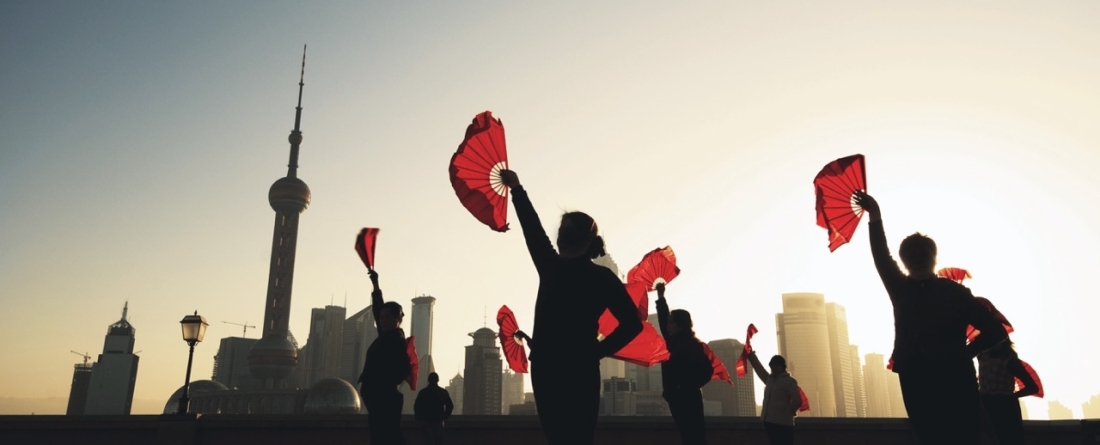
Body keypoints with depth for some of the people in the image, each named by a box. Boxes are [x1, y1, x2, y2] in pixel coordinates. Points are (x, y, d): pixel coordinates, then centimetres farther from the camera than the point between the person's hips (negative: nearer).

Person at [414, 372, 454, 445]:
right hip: (438, 421, 1)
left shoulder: (423, 392, -2)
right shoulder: (443, 392, 0)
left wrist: (419, 418, 8)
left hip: (425, 421, -1)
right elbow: (450, 405, -1)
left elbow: (416, 406, -4)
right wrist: (445, 417, 10)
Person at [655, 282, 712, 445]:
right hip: (677, 398, 8)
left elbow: (707, 369, -15)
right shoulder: (674, 342, 13)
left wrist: (689, 387, -14)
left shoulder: (692, 345, -8)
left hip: (688, 399, -8)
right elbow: (663, 319, 22)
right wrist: (660, 296, 23)